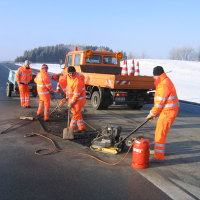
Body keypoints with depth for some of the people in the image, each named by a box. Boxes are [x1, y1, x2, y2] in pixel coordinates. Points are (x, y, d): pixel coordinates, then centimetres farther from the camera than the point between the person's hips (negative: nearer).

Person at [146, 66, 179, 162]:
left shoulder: (164, 85, -21)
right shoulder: (163, 82, 14)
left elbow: (160, 102, -20)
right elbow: (158, 99, 19)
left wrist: (152, 113, -9)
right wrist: (153, 112, 15)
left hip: (168, 112, -11)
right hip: (166, 110, 11)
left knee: (160, 133, -7)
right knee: (160, 131, 22)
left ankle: (159, 157, -1)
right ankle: (160, 150, 39)